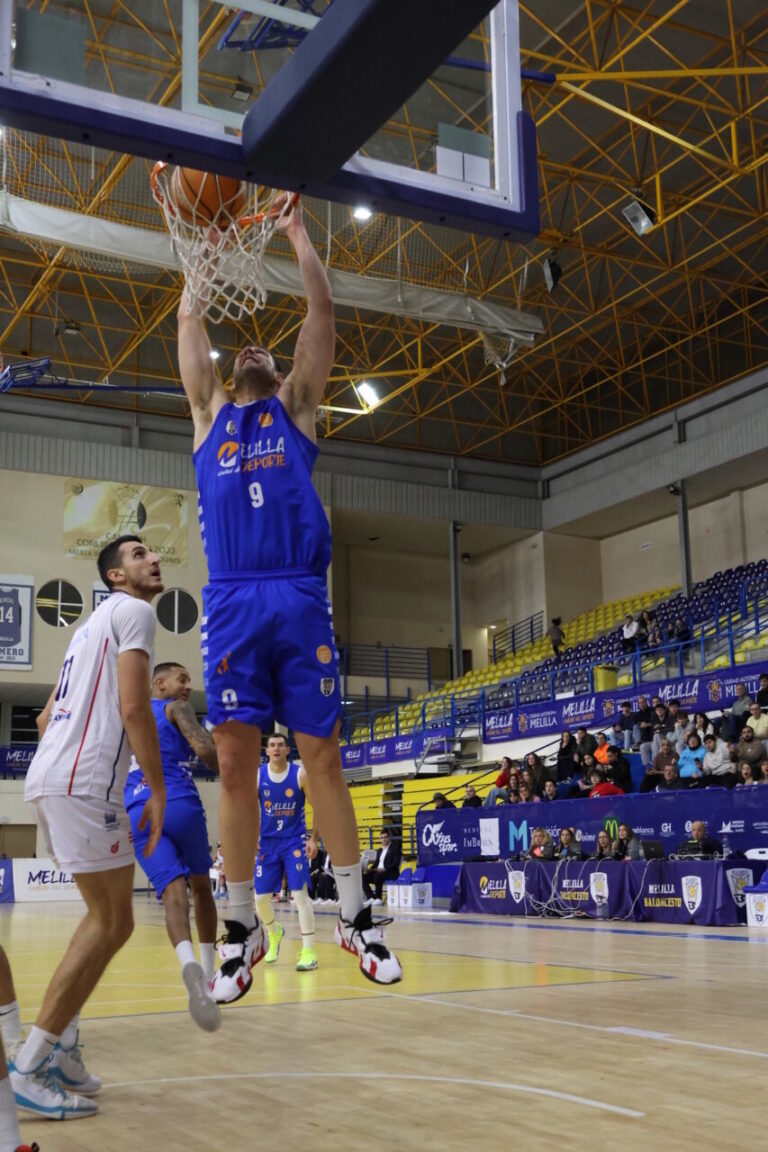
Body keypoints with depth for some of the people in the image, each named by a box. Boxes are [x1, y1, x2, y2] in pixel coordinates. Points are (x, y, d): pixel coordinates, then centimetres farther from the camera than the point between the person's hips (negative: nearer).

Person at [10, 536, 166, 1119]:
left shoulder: (94, 623, 27)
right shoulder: (133, 610, -2)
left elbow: (47, 717, 29)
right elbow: (134, 706, -14)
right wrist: (157, 791, -10)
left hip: (51, 780, 10)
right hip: (84, 784, -10)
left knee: (105, 916, 18)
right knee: (112, 923, -5)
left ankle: (60, 1047, 18)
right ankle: (31, 1067, -5)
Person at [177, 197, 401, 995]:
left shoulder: (296, 406, 19)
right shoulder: (210, 410, 21)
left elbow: (322, 313, 13)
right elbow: (189, 320, 19)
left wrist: (297, 235, 17)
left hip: (301, 599, -1)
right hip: (232, 603, 1)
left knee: (322, 756, 1)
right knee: (234, 762, -2)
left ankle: (353, 914, 11)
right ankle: (242, 925, 8)